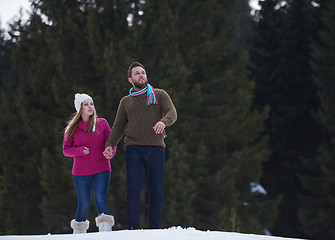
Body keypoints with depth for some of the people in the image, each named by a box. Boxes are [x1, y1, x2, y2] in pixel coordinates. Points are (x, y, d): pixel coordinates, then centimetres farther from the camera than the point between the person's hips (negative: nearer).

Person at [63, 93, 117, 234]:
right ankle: (79, 232, 20)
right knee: (84, 204, 3)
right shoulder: (72, 128, 4)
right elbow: (66, 149, 6)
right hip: (81, 173, 0)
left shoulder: (102, 123, 5)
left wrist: (110, 152, -13)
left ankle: (106, 230, -19)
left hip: (101, 170, 0)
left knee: (100, 199, -17)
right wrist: (80, 150, -13)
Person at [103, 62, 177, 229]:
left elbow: (172, 113, -2)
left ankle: (154, 228, 4)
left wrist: (163, 121, -25)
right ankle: (132, 228, -13)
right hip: (134, 148, 1)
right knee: (133, 188, -10)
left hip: (155, 148, -1)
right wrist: (109, 145, 0)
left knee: (155, 190, -1)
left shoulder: (160, 95, 14)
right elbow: (118, 127, 18)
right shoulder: (126, 102, 20)